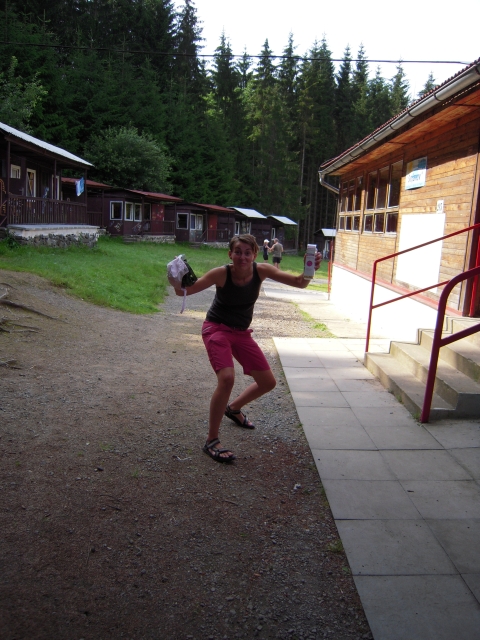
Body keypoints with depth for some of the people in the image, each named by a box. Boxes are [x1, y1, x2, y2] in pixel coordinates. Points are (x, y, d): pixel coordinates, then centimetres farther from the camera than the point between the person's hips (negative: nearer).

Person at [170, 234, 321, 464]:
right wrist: (177, 282, -49)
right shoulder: (221, 274, -23)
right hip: (217, 329, -5)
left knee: (268, 383, 10)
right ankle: (211, 442, -11)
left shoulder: (261, 270, -14)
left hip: (242, 332, 5)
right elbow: (185, 290, -26)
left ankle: (233, 408, 39)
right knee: (227, 378, -28)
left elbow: (299, 283, -17)